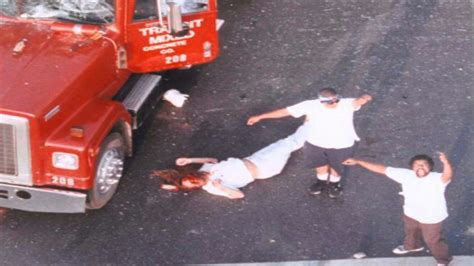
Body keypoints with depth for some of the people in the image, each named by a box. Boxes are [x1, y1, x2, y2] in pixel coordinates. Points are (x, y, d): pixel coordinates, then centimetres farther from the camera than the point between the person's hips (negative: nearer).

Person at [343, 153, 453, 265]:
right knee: (410, 231, 34)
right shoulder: (406, 175, -21)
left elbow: (447, 176, -57)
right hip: (411, 213, 5)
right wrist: (357, 162, -18)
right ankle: (412, 246, 69)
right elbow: (382, 169, -19)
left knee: (432, 240, 18)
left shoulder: (436, 179, -34)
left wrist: (446, 162, -80)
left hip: (431, 218, -5)